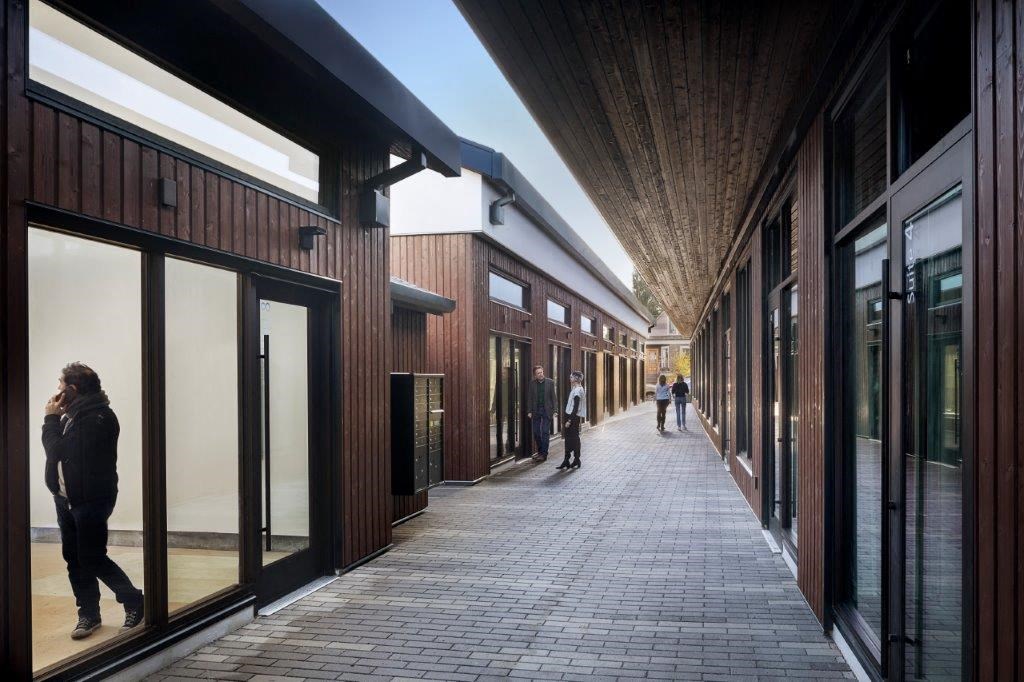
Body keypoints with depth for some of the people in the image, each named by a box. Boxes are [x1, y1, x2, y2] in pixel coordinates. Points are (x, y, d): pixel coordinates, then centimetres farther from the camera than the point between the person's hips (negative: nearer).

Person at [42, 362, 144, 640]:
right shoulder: (74, 414, 12)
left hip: (91, 500, -9)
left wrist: (51, 419, -10)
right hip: (67, 499, 9)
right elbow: (54, 450, 14)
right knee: (75, 559, 11)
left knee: (92, 560, -5)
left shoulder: (98, 417, -19)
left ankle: (135, 603, 10)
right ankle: (89, 614, 21)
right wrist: (54, 419, 4)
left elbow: (59, 451, -21)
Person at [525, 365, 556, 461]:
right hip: (536, 411, 2)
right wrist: (529, 411, -3)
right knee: (536, 432, 6)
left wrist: (554, 411, -3)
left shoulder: (550, 382, 1)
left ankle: (544, 454, -1)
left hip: (546, 411, -2)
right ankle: (539, 451, 21)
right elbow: (529, 398, 5)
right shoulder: (532, 384, 3)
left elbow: (553, 397, 2)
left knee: (545, 432, -4)